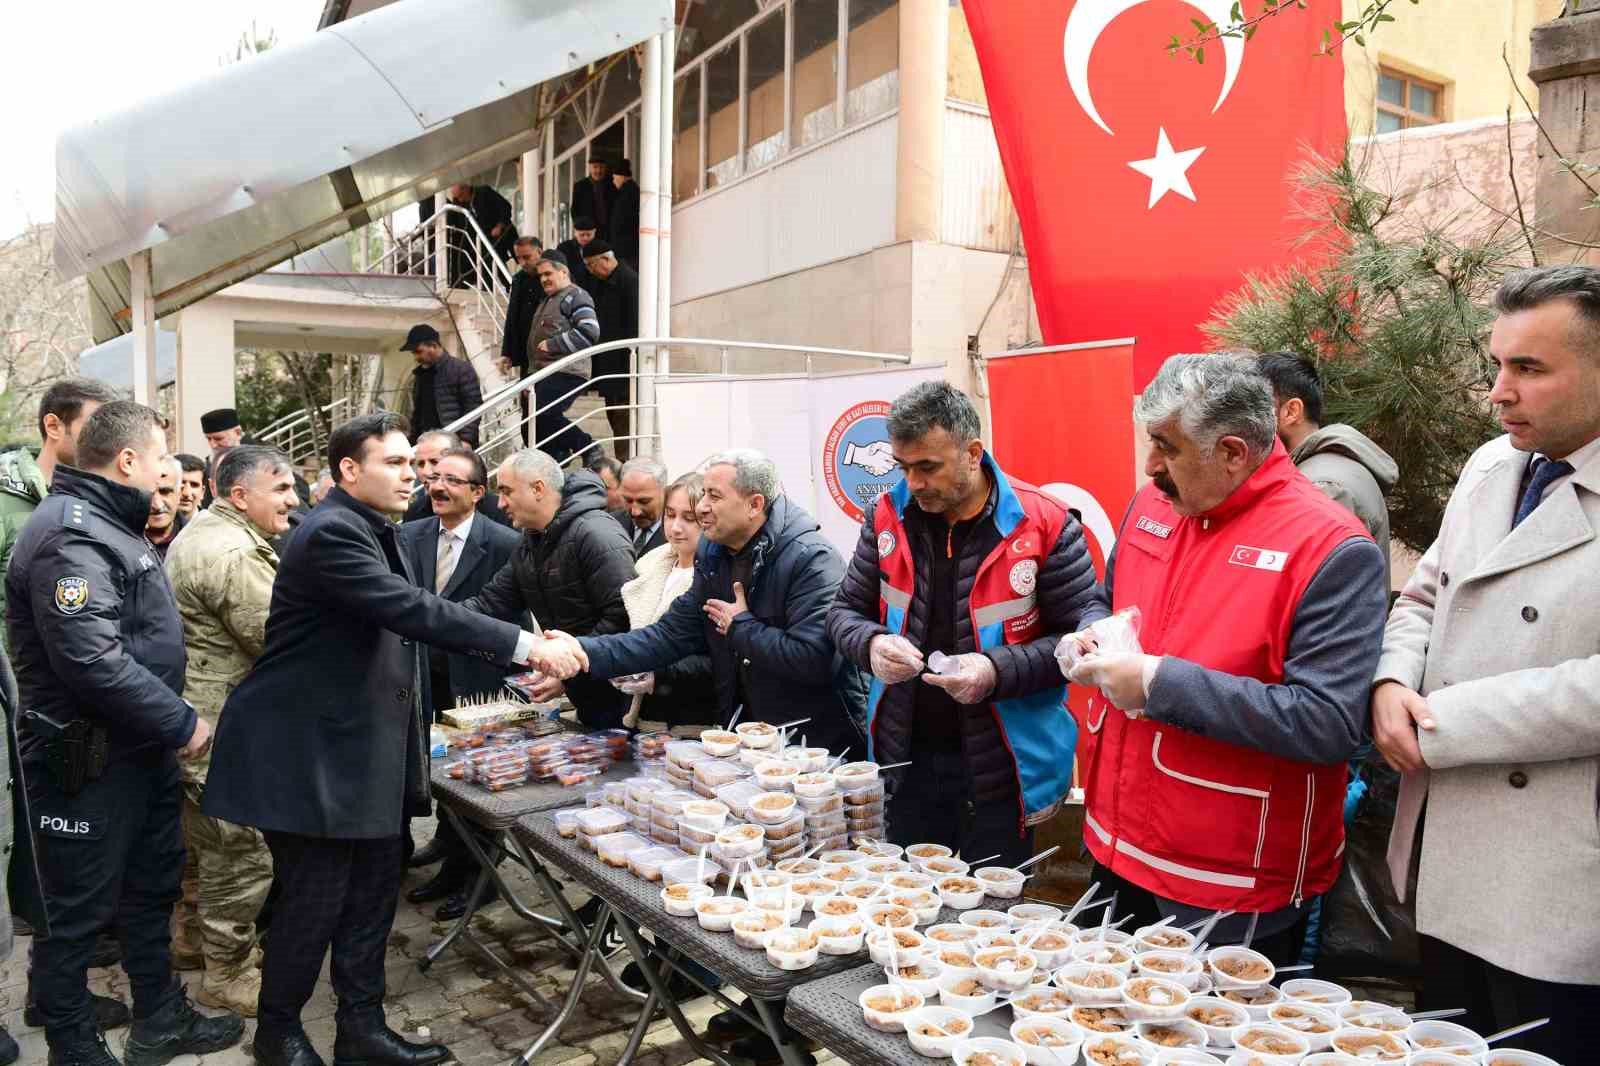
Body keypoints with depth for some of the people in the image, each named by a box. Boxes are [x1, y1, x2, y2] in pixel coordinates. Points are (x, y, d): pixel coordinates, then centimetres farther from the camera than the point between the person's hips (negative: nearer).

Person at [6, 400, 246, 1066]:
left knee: (152, 890, 20)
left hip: (141, 751, 10)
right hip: (89, 763, -10)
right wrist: (180, 723, -21)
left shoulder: (107, 525, 13)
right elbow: (93, 661, -29)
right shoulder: (70, 535, -20)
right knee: (77, 914, 6)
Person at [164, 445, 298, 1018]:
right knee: (243, 854, 0)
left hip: (196, 719, 11)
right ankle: (228, 973, 13)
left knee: (202, 838, 25)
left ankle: (190, 936, 41)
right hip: (220, 732, -11)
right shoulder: (235, 553, -24)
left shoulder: (201, 531, 12)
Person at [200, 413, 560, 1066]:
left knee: (373, 893, 14)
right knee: (314, 900, 4)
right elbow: (413, 610, -30)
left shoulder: (376, 530, 10)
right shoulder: (332, 532, -21)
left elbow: (407, 618, 14)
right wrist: (521, 644, -32)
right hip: (311, 753, -9)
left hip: (367, 750, 9)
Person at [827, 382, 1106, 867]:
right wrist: (873, 645, -15)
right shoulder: (888, 516, -1)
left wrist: (998, 671, -23)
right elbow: (846, 613, 8)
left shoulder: (1042, 524, -13)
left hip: (997, 772, -3)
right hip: (905, 759, 4)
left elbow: (1085, 635, -9)